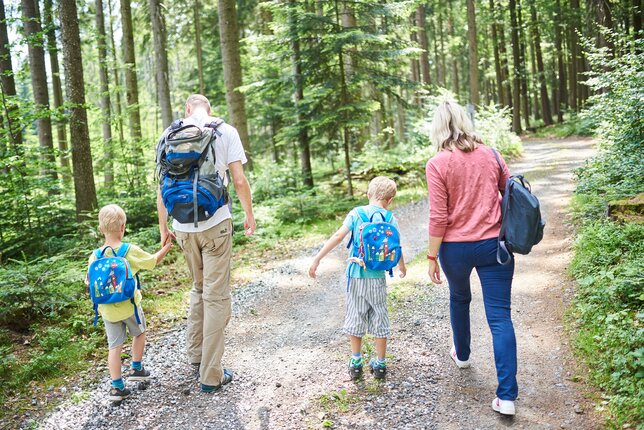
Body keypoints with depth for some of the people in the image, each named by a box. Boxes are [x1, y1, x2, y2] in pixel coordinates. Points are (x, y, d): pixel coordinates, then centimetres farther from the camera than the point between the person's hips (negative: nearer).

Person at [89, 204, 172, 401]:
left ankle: (117, 386, 10)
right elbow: (153, 261, 0)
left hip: (107, 310, 2)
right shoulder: (130, 251, -14)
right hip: (130, 306, -2)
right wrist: (167, 246, 14)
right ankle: (136, 368, 33)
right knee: (139, 333, 24)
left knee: (114, 346, 9)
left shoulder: (95, 256, -5)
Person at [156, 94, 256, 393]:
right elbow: (239, 181, -6)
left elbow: (162, 186, 6)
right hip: (215, 224, -3)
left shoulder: (170, 134, 6)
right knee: (216, 296, 3)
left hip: (183, 227, 4)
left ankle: (195, 353, 32)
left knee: (199, 288, 23)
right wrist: (249, 215, 8)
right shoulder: (225, 131, -1)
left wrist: (163, 227, 14)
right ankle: (211, 375, 7)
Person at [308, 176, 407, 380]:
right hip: (377, 278, -1)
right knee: (379, 319, 13)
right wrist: (402, 266, 15)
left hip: (355, 275, 1)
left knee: (355, 318, 15)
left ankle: (356, 362, 22)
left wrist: (317, 258, -10)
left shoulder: (356, 213, -4)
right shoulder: (390, 219, -5)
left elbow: (338, 236, -13)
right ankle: (380, 363, 21)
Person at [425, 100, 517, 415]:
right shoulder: (490, 154, 1)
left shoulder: (437, 164, -11)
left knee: (459, 299, 27)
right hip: (494, 244, 2)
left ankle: (461, 354, 49)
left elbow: (438, 218, -13)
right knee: (499, 316, 2)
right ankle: (507, 395, 0)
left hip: (455, 248, -2)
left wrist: (432, 256, -4)